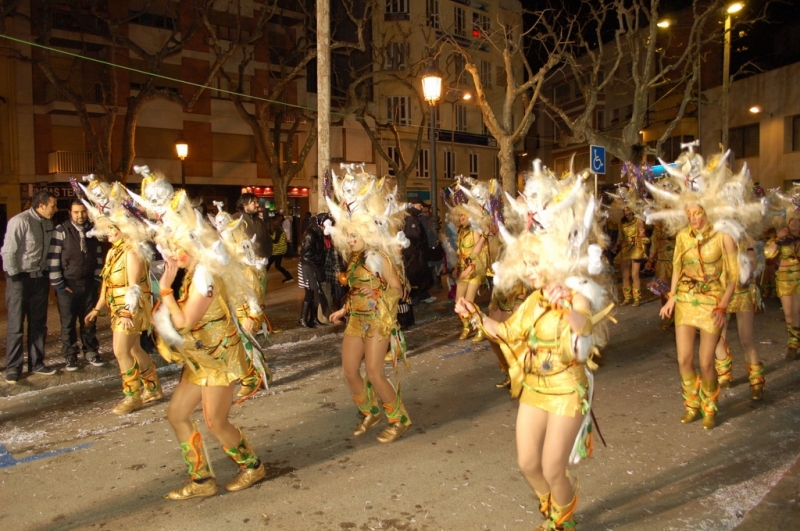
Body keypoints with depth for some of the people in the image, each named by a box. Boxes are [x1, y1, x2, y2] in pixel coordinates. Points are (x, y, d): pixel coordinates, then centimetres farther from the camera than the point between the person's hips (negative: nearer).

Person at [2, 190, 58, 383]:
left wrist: (46, 274, 4)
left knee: (38, 323, 13)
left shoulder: (48, 223, 4)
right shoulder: (20, 221, -15)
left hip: (40, 278, 6)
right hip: (20, 279, -6)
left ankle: (36, 363, 25)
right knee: (16, 325, 2)